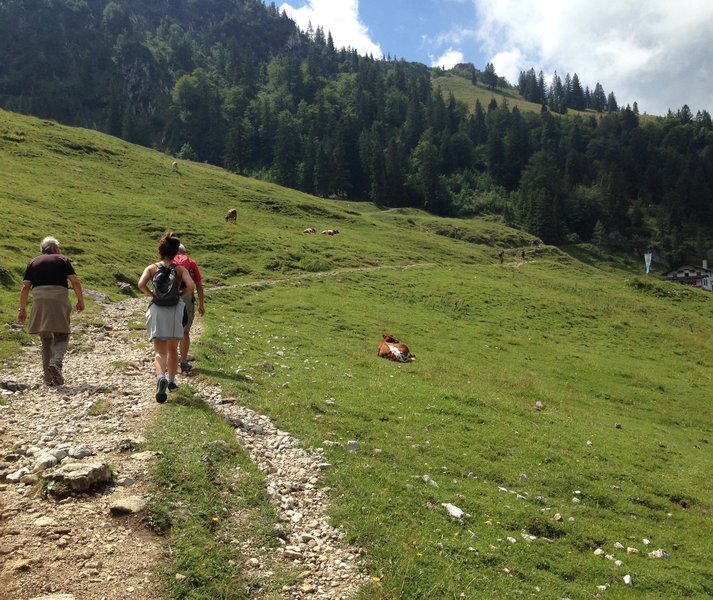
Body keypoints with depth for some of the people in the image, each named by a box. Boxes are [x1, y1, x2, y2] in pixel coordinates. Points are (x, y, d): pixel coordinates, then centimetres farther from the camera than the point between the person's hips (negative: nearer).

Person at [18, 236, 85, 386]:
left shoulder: (33, 262, 15)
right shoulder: (62, 260, 9)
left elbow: (25, 287, 7)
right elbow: (75, 282, -1)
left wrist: (22, 309, 11)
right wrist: (80, 301, 7)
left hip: (39, 301, 3)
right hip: (59, 300, -3)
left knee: (46, 340, 12)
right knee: (61, 337, 4)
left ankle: (49, 378, 10)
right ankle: (56, 363, -25)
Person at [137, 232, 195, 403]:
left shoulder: (152, 268, 1)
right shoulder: (180, 269, 1)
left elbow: (141, 284, -15)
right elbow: (191, 286, -15)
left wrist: (151, 294, 1)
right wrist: (180, 295, 2)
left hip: (157, 311, -1)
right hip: (175, 310, 1)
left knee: (159, 351, -1)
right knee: (172, 349, 19)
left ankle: (161, 377, -28)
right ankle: (171, 381, 28)